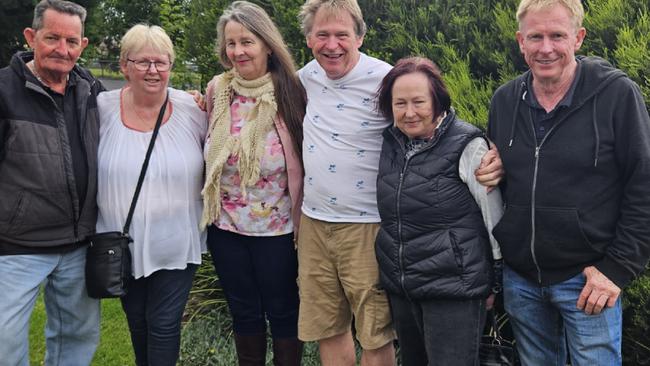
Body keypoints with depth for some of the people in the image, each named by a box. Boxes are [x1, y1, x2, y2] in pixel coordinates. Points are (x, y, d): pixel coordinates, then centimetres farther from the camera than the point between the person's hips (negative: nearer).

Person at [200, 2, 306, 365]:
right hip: (227, 225, 3)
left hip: (277, 225, -3)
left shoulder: (290, 92, -10)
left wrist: (302, 218, -8)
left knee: (283, 311, 11)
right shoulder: (217, 89, 1)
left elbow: (305, 156, -6)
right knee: (244, 312, 17)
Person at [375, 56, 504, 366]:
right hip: (400, 288, 6)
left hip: (454, 292, -6)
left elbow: (493, 215, -8)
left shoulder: (466, 145, -12)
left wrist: (497, 279, -3)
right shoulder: (391, 143, 5)